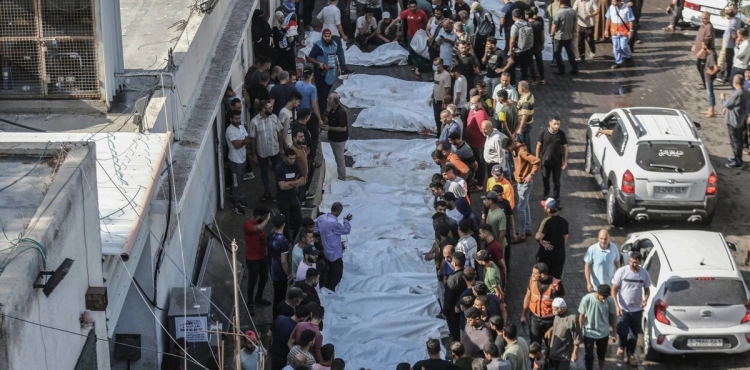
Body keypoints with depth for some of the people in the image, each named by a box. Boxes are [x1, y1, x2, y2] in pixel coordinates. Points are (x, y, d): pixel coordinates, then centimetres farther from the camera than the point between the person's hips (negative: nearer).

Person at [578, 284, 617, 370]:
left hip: (604, 333, 2)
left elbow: (612, 316, -2)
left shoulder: (610, 300, -19)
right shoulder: (586, 299, -25)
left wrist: (613, 332, 6)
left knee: (602, 355, 21)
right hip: (589, 333, -2)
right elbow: (581, 316, -11)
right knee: (589, 356, 6)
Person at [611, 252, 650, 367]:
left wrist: (645, 299, -16)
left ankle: (631, 355, 31)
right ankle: (621, 348, 27)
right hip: (623, 309, -3)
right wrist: (617, 306, -18)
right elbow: (614, 290, -9)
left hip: (637, 310, 3)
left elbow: (647, 290, 7)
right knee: (622, 332, -5)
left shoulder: (644, 273, -6)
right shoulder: (621, 271, -14)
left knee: (634, 334, 12)